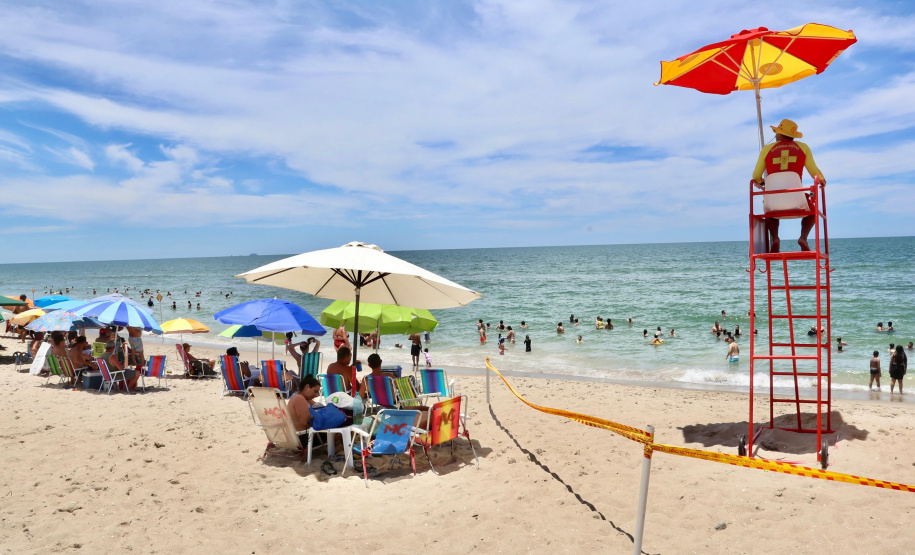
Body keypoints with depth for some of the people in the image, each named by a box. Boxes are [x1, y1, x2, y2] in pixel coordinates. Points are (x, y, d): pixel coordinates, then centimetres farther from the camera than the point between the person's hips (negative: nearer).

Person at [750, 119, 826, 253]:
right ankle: (803, 237, 4)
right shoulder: (803, 147, 14)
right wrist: (822, 180, 38)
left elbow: (756, 177, 13)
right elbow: (815, 172, 15)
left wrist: (761, 183, 37)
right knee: (812, 211, 32)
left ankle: (774, 238, 6)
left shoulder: (767, 149, 13)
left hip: (773, 196, 0)